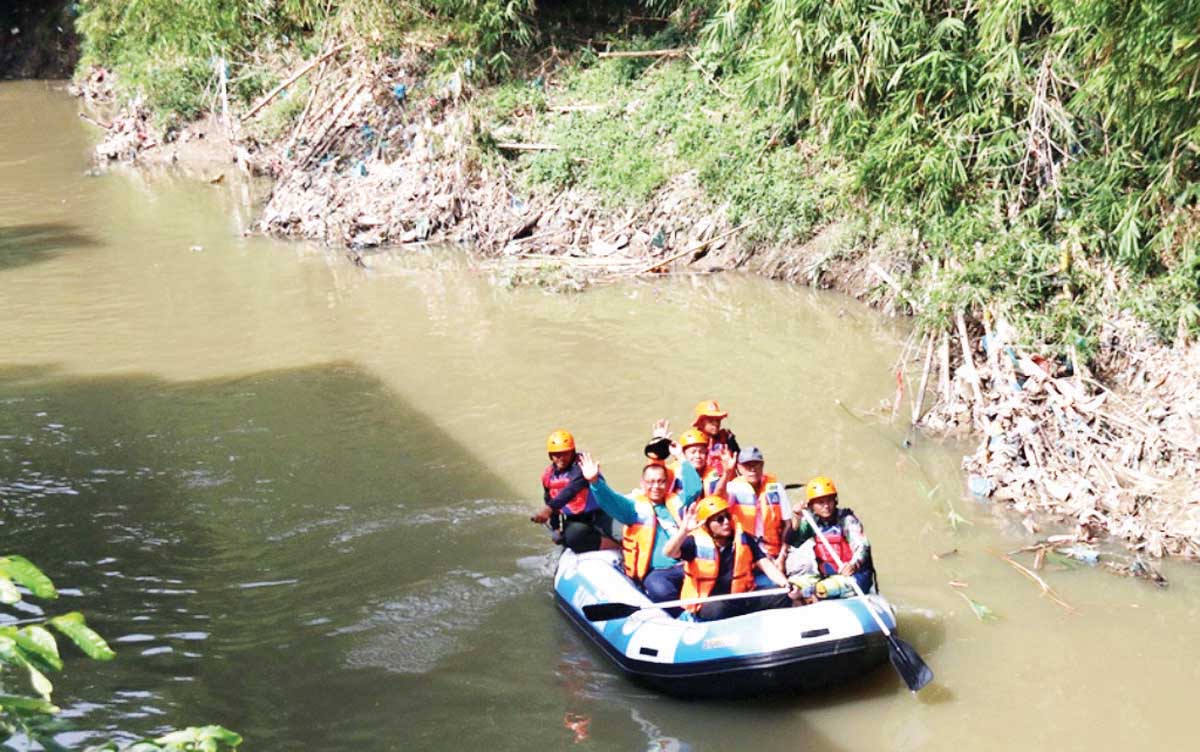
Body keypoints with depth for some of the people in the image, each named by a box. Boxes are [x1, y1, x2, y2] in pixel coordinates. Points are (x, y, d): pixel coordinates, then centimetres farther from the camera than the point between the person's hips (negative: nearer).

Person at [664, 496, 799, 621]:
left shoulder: (743, 538, 6)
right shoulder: (696, 542, -6)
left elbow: (765, 563, 3)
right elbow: (669, 553, -22)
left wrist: (784, 583, -15)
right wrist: (684, 530, -40)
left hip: (741, 598, 4)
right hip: (708, 603, -4)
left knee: (782, 597, -15)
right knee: (719, 609, -39)